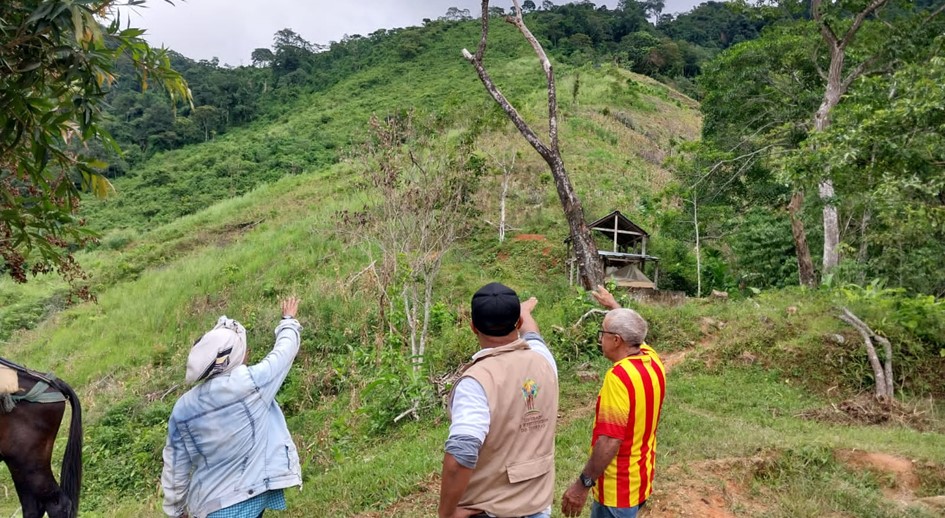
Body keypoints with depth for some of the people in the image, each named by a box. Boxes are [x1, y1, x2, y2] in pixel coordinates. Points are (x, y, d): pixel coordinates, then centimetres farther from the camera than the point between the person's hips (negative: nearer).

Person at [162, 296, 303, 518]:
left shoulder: (183, 408, -5)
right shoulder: (252, 381, -17)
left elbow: (175, 467, 4)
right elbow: (286, 348, 2)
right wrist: (289, 320, 23)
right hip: (256, 491, -2)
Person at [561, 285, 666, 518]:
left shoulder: (619, 376, -26)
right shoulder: (653, 361, 0)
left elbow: (610, 441, -28)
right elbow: (633, 333, 24)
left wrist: (583, 483, -21)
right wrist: (613, 306, 34)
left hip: (618, 486, -9)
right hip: (641, 477, 9)